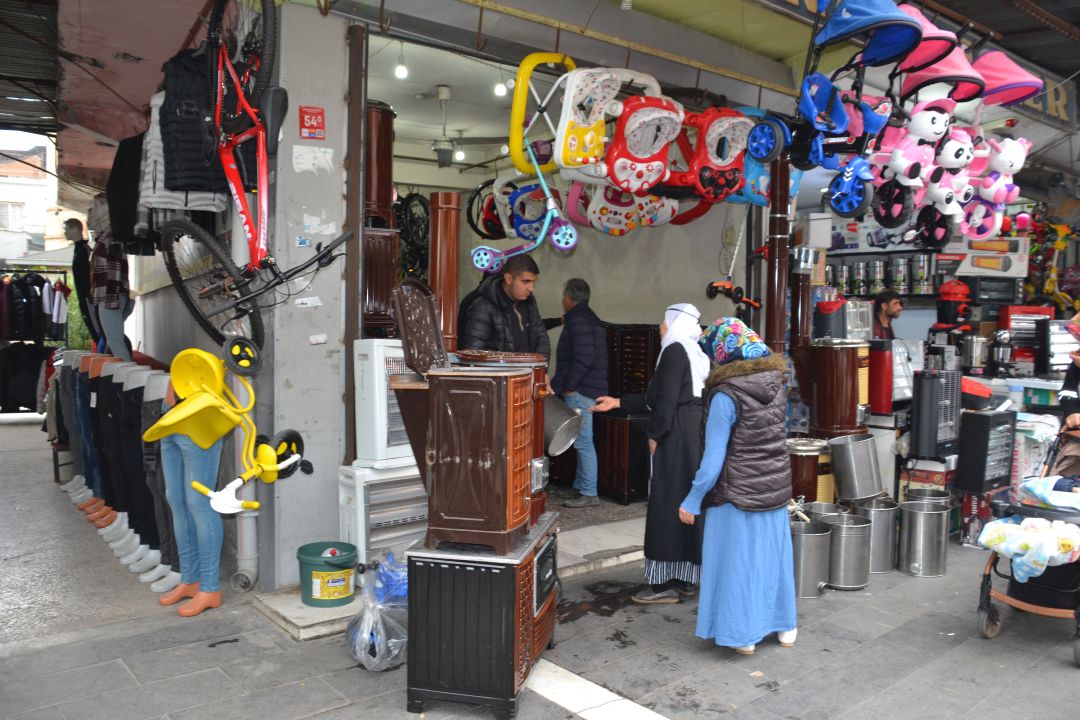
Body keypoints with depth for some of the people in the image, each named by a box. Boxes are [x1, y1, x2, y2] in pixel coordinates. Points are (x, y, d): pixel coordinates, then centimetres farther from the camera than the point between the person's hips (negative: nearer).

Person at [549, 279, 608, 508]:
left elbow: (584, 358, -23)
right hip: (587, 389, 11)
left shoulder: (578, 320, -13)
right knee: (582, 441, 15)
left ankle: (588, 493, -3)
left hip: (580, 391, -11)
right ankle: (580, 487, 23)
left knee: (583, 441, -7)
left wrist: (568, 385, -16)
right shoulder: (589, 318, 19)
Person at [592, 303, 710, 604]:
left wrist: (654, 434, -10)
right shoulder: (694, 353, 18)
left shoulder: (675, 351, -11)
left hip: (676, 439, -10)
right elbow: (655, 398, 19)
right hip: (694, 436, 10)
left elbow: (666, 400, -19)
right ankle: (684, 578, 21)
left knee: (667, 505, -4)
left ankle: (667, 584, 2)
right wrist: (618, 402, 20)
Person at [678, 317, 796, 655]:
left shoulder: (726, 396, -20)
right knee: (772, 555, 19)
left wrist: (691, 503, -11)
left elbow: (713, 459, -18)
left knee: (738, 560, 8)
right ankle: (785, 626, 33)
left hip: (738, 496, -6)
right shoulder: (777, 385, 0)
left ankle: (743, 634, 19)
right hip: (776, 488, 6)